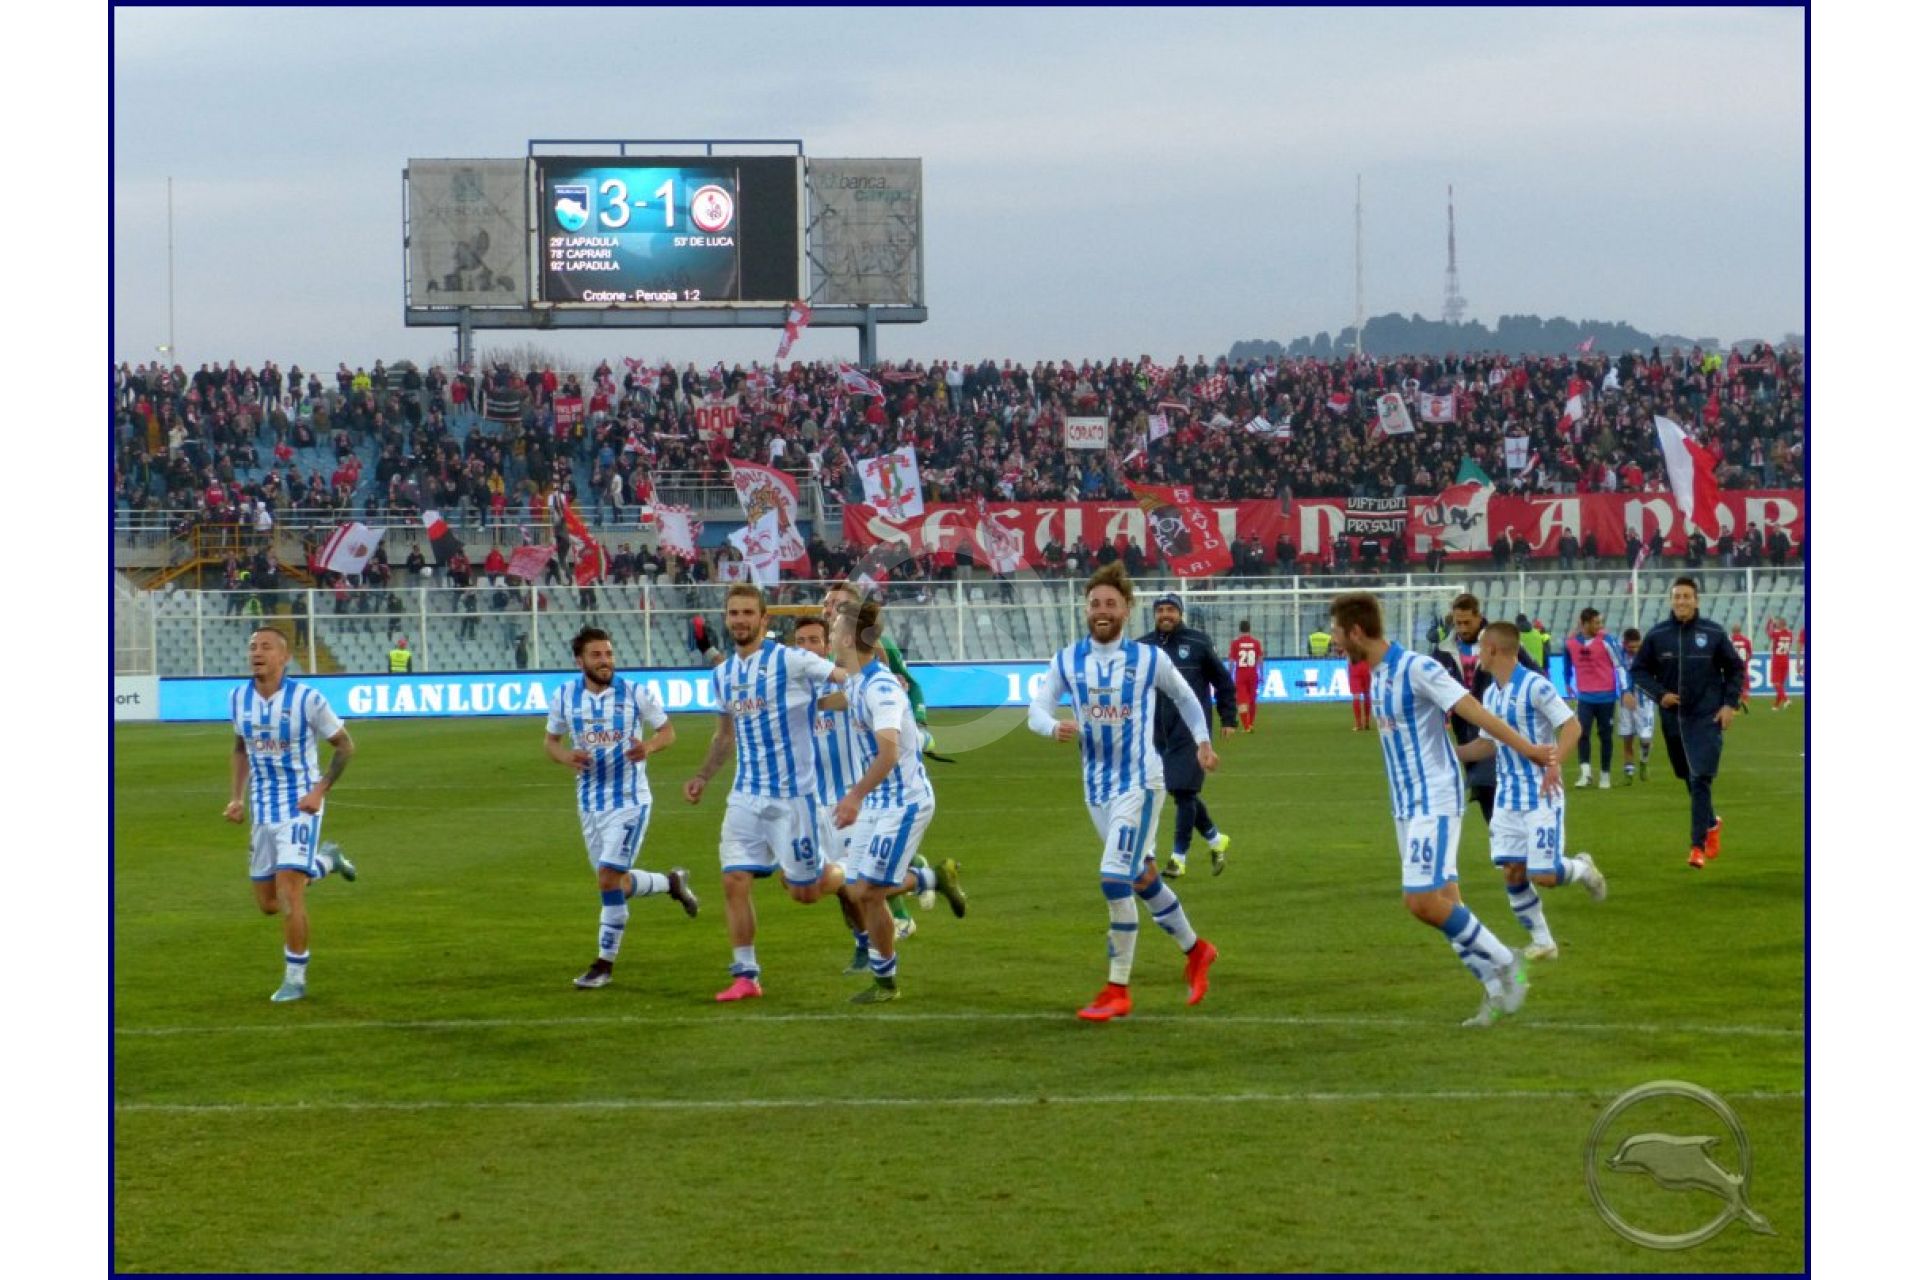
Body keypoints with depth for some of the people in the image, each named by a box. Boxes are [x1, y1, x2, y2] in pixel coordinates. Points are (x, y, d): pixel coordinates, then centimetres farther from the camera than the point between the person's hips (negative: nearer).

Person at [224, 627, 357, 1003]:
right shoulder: (239, 699, 1)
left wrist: (320, 791, -15)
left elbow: (344, 746, -4)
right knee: (267, 903, 11)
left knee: (288, 894, -15)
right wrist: (237, 797, 8)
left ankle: (295, 979, 0)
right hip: (262, 809, 6)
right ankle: (325, 860, 38)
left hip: (300, 806, -6)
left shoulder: (307, 699, -15)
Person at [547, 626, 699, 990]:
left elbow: (667, 730, 3)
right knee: (617, 883, 12)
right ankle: (672, 882, 42)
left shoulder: (636, 693, -8)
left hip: (629, 799, -5)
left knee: (609, 879, -13)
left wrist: (650, 747, -20)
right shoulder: (564, 696, 0)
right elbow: (551, 741, 11)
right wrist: (566, 757, -12)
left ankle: (605, 964, -2)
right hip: (590, 802, 5)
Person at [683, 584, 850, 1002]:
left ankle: (850, 873, 33)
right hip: (746, 794, 6)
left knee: (804, 891, 0)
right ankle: (745, 976, 4)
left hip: (792, 792, -6)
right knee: (735, 881, -4)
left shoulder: (790, 661, -10)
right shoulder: (723, 673, 11)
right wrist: (702, 777, 14)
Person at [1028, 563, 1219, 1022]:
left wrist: (1203, 740, 6)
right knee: (1143, 880, 17)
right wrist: (1053, 728, -25)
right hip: (1096, 787, 5)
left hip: (1139, 783, -5)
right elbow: (1036, 710, -4)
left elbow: (1184, 697, 13)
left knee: (1115, 881, -16)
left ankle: (1118, 991, -9)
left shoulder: (1149, 659, -5)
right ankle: (1196, 950, 39)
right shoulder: (1067, 661, 1)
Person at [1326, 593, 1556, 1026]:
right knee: (1442, 903, 7)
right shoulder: (1378, 676, 10)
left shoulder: (1417, 668, -17)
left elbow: (1473, 711, -22)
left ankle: (1505, 964, 0)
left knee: (1423, 901, -14)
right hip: (1406, 806, 9)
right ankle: (1499, 990, 13)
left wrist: (1526, 749, -27)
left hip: (1434, 803, -9)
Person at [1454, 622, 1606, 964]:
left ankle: (1582, 868, 23)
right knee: (1512, 873, 1)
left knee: (1543, 876, -9)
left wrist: (1554, 763, -28)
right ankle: (1542, 942, 14)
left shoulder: (1535, 686, -15)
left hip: (1541, 795, -7)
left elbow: (1573, 726, -17)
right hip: (1507, 798, 7)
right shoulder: (1490, 694, 9)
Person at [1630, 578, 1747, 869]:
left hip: (1707, 717, -3)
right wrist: (1659, 694, -7)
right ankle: (1711, 823, 40)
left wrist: (1729, 703, -2)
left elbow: (1734, 669, 8)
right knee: (1688, 777, 14)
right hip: (1673, 717, 3)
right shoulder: (1656, 635, 1)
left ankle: (1698, 845, -12)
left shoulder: (1713, 633, -2)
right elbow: (1640, 670, 9)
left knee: (1701, 779, -13)